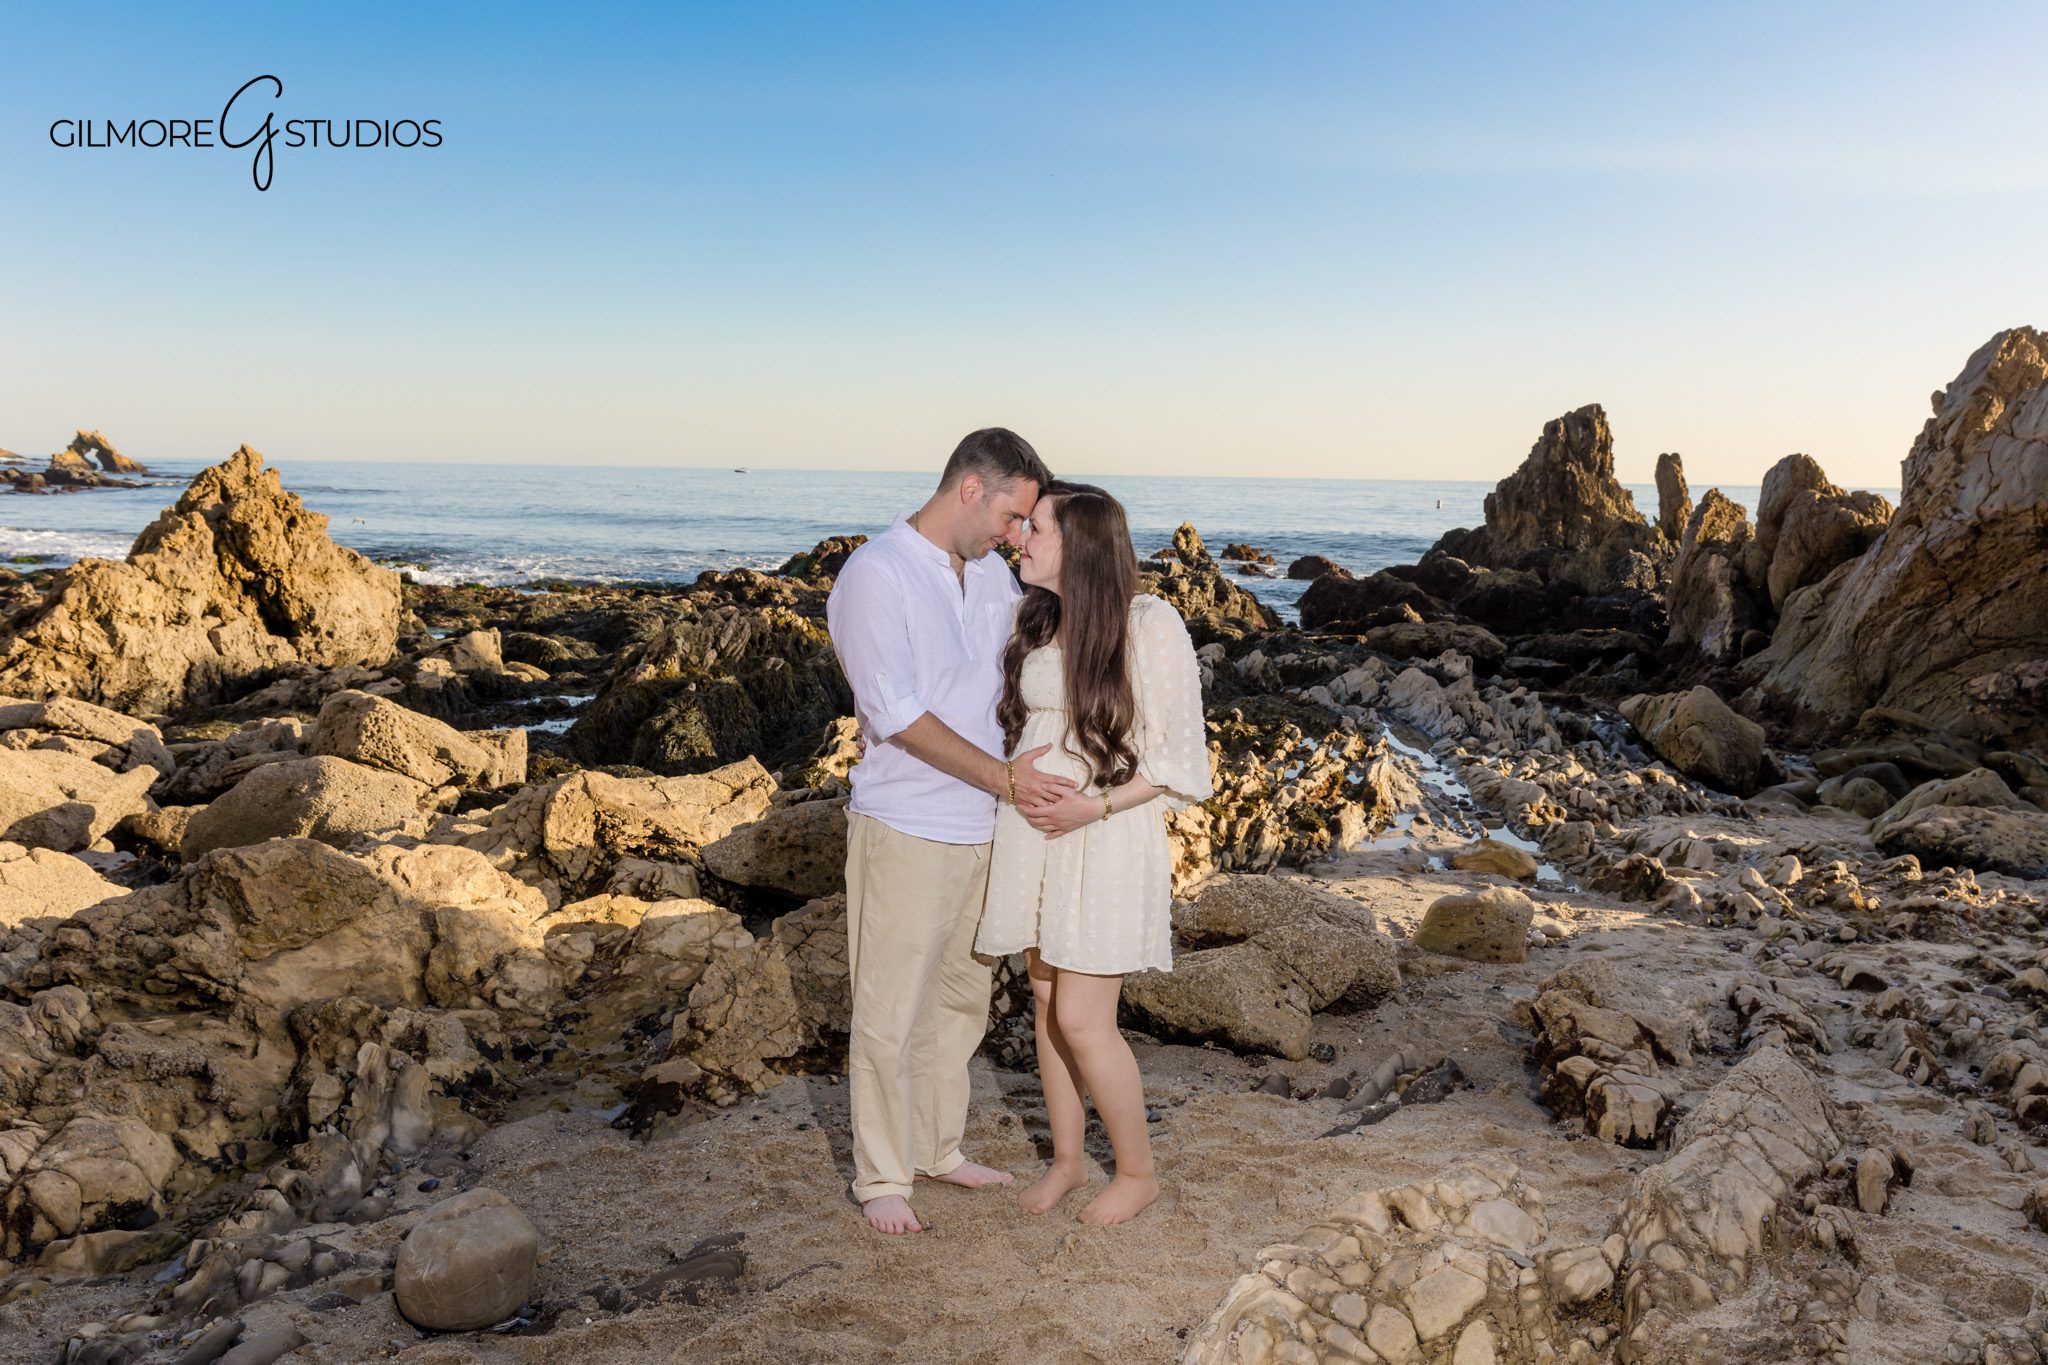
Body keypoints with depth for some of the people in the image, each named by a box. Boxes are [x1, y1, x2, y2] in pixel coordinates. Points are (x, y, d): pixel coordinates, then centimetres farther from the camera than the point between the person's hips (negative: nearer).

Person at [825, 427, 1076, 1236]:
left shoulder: (993, 575, 8)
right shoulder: (876, 574, -14)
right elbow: (897, 714, -19)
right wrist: (1003, 777, -18)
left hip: (980, 831, 7)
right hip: (905, 829, -7)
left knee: (960, 999, 17)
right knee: (890, 1012, 2)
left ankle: (940, 1149, 32)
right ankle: (882, 1177, 17)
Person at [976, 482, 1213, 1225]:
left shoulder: (1150, 624, -13)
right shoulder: (1033, 619, 5)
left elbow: (1178, 756, -10)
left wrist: (1093, 807, -18)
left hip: (1108, 839, -6)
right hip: (1033, 831, 6)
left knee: (1082, 1020, -5)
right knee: (1048, 1002, 12)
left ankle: (1138, 1171, 17)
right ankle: (1066, 1159, 30)